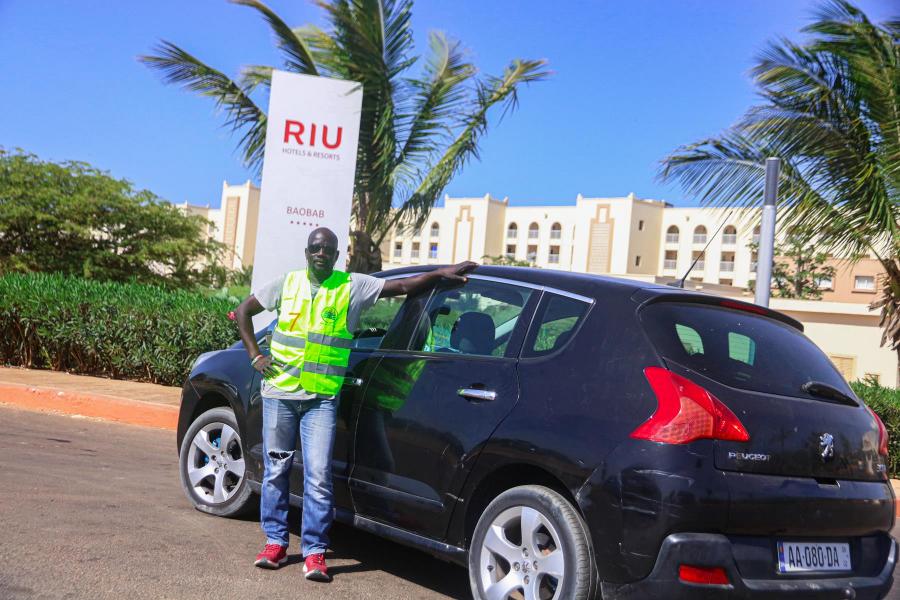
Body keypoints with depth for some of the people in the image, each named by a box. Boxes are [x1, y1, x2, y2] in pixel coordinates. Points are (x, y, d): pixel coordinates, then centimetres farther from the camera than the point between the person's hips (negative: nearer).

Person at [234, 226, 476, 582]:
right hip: (279, 393, 2)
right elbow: (243, 311, 16)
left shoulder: (353, 287, 1)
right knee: (275, 470, 9)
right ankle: (276, 542, 21)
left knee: (318, 476, -7)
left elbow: (402, 287, -3)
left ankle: (314, 552, 1)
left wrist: (440, 273, -14)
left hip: (322, 399, -2)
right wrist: (255, 356, 6)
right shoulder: (287, 283, 7)